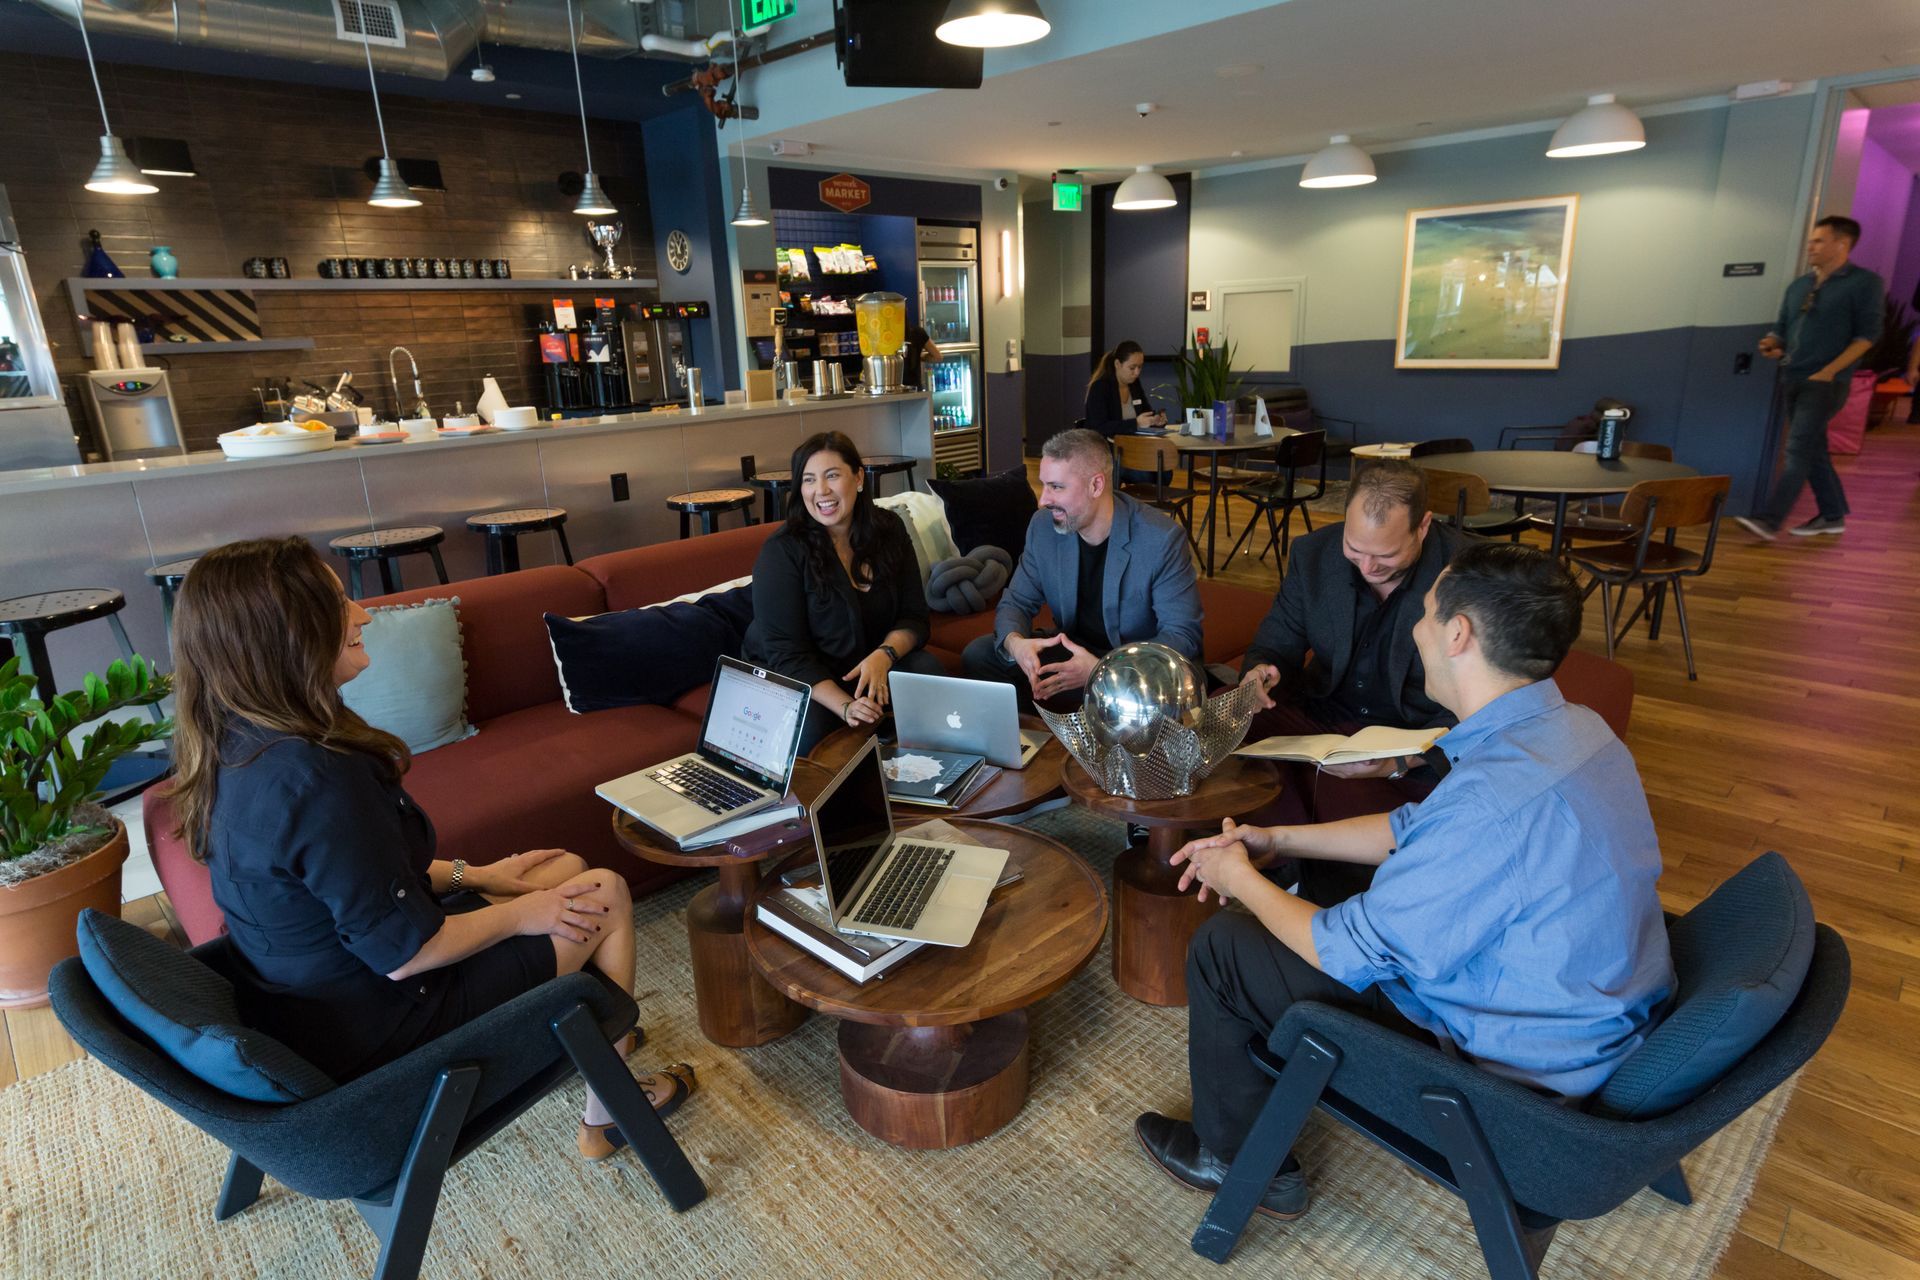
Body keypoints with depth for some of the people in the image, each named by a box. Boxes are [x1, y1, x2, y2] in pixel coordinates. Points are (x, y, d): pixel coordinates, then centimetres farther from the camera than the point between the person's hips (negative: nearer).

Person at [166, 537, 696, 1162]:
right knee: (608, 896, 4)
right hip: (374, 1029, -8)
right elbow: (404, 954, -27)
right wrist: (519, 913, -11)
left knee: (568, 871, 15)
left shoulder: (235, 745, -4)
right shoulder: (321, 778, -34)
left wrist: (473, 874, 6)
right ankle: (606, 1114, 22)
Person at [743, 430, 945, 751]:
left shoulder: (888, 529, -3)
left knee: (928, 671, -24)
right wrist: (845, 706, -34)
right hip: (798, 676, -4)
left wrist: (884, 655, -26)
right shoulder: (781, 551, -16)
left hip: (871, 666, 4)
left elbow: (913, 617, -3)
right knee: (808, 730, -35)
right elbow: (786, 652, -20)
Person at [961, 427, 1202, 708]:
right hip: (1072, 651, 5)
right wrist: (1015, 642, -25)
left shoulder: (1163, 539, -20)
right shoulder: (1043, 526, -5)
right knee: (978, 655, -13)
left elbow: (1183, 634, -21)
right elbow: (1016, 602, 2)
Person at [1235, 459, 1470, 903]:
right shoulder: (1313, 554, -2)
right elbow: (1278, 642, 7)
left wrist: (1401, 762, -30)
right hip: (1321, 713, 4)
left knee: (1339, 791, -33)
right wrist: (1260, 671, -20)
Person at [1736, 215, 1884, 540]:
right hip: (1794, 380, 7)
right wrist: (1774, 346, -2)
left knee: (1799, 449, -14)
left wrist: (1829, 371, -17)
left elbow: (1868, 333, -9)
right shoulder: (1798, 286, 15)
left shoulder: (1865, 282, -4)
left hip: (1826, 383, -7)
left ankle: (1770, 520, -20)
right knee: (1813, 450, 12)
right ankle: (1833, 515, 22)